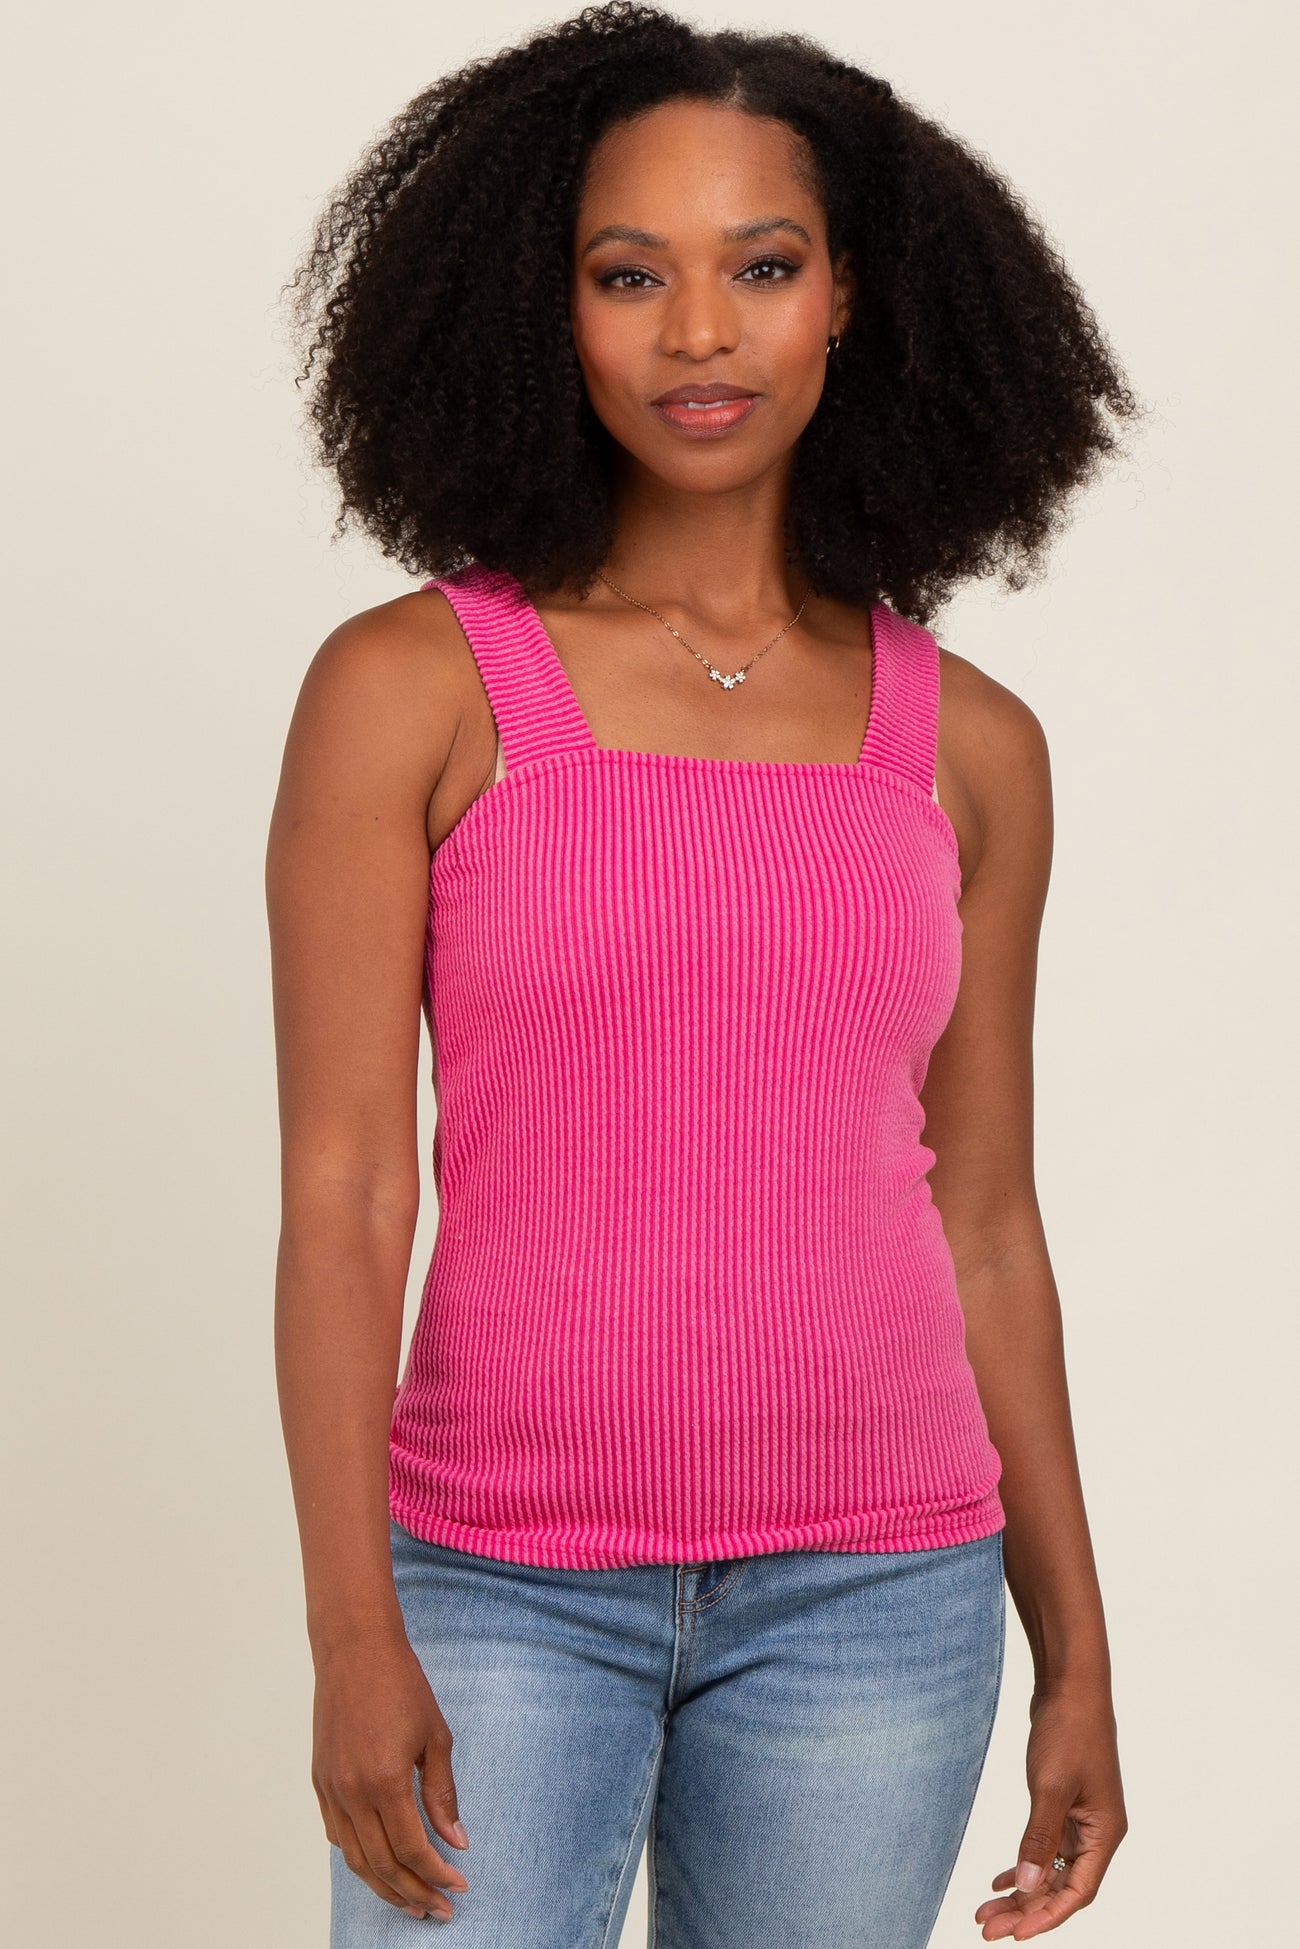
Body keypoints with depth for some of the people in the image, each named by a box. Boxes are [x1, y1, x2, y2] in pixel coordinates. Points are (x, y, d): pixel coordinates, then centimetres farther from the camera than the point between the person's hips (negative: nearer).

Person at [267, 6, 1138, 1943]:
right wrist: (353, 1637, -12)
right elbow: (342, 1195, -6)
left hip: (875, 1597, 2)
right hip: (502, 1586, -2)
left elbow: (984, 1221, 9)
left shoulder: (968, 745, 4)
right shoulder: (412, 690, -4)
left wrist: (1076, 1657, 10)